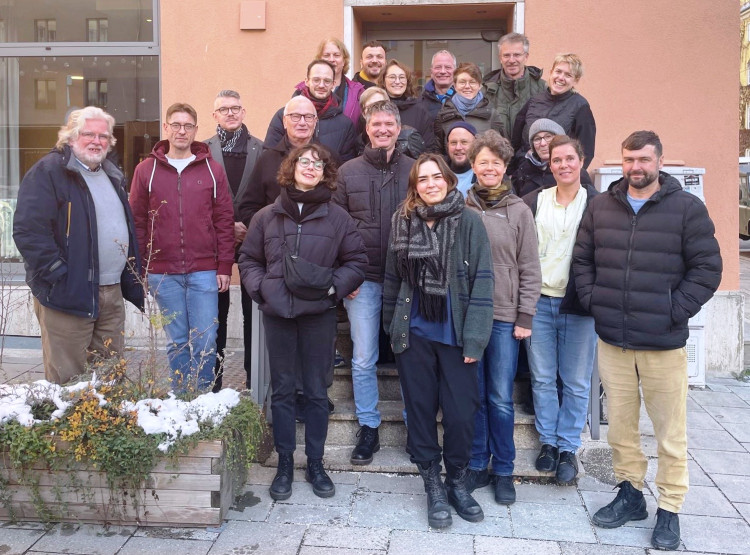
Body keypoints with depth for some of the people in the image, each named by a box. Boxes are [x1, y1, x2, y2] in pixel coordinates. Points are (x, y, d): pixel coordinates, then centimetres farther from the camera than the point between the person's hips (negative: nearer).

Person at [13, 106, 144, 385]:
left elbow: (126, 228, 25)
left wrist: (132, 280, 17)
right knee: (67, 378, -1)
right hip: (69, 294, -7)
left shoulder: (112, 175, 18)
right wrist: (57, 274, -19)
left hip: (112, 294, 7)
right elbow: (28, 229, -16)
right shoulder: (48, 172, -7)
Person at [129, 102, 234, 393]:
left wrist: (225, 266, -1)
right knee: (177, 342, 9)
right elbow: (137, 222, 6)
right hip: (163, 273, 0)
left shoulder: (213, 170, 5)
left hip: (204, 271, 0)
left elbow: (224, 221, 5)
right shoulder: (146, 170, 6)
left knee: (205, 342, 2)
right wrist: (140, 269, 1)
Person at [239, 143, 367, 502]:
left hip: (319, 314, -1)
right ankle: (284, 463, 22)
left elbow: (356, 262, 5)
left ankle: (315, 463, 22)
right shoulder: (267, 216, 5)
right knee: (282, 389, 10)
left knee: (316, 390, 8)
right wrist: (260, 286, -6)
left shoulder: (338, 218, 2)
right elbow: (248, 259, 11)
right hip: (277, 313, 1)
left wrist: (333, 286, -10)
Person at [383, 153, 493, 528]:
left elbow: (482, 281, -9)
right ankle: (433, 487, 26)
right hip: (414, 334, 2)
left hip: (454, 334, -2)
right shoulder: (402, 221, 3)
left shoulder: (468, 221, -6)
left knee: (461, 413, 2)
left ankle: (457, 482, 25)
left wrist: (475, 338, -13)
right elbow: (392, 279, 9)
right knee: (421, 410, 9)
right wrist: (391, 327, 10)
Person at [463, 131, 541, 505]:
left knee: (501, 398, 3)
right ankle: (477, 466, 23)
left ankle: (503, 471, 19)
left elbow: (530, 270, 2)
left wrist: (525, 317, -3)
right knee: (474, 395, 9)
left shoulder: (519, 211, 2)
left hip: (504, 317, -1)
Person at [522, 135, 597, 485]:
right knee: (542, 379, 9)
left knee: (576, 383, 6)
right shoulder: (534, 202, 6)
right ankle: (548, 442, 24)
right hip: (539, 301, 2)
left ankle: (568, 448, 19)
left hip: (579, 304, -2)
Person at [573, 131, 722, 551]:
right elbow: (583, 259, 13)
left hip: (664, 343, -3)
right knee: (620, 423, 13)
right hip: (612, 341, 4)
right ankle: (630, 493, 31)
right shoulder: (601, 206, 8)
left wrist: (675, 311, -10)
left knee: (670, 429, 5)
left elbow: (707, 268, -4)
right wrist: (593, 301, 2)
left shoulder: (687, 208, -4)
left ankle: (670, 509, 20)